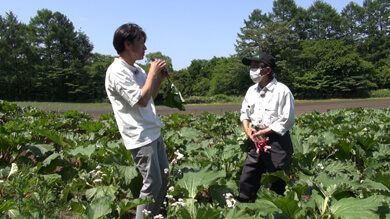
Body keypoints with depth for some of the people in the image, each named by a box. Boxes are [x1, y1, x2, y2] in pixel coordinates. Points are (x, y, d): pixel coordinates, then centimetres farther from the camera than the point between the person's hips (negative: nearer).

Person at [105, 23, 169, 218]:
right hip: (140, 136, -9)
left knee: (163, 176, 16)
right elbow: (141, 100, -21)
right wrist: (152, 73, -11)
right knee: (152, 183, -7)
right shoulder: (117, 71, -15)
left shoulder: (137, 70, 12)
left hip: (153, 132, 9)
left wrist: (160, 78, 9)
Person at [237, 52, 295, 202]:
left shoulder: (282, 91, -13)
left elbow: (287, 121, -14)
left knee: (277, 184, 4)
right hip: (257, 140, 6)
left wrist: (264, 131, -15)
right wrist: (247, 128, 0)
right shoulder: (252, 90, 8)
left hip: (277, 141, -6)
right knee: (247, 178, 9)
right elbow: (244, 112, 19)